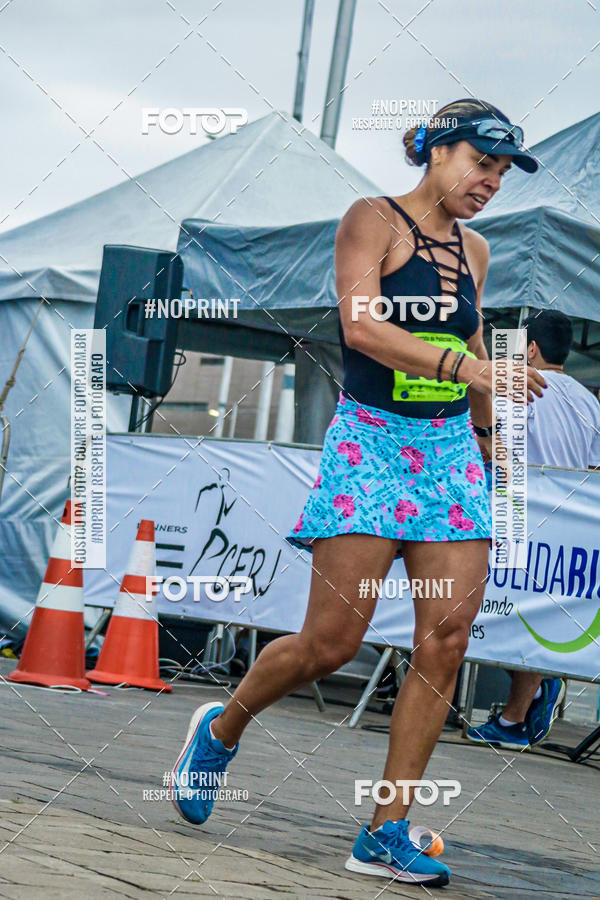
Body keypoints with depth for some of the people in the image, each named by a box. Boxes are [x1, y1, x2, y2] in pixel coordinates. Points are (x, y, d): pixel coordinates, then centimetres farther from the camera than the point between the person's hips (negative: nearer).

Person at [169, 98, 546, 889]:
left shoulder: (473, 250, 16)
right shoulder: (374, 220, -4)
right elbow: (361, 324, -19)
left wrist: (493, 448, 30)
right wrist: (465, 365, -28)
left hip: (451, 452, 6)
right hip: (370, 440, -6)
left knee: (446, 640, -7)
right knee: (332, 641, -10)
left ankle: (386, 832, -4)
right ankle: (222, 728, 19)